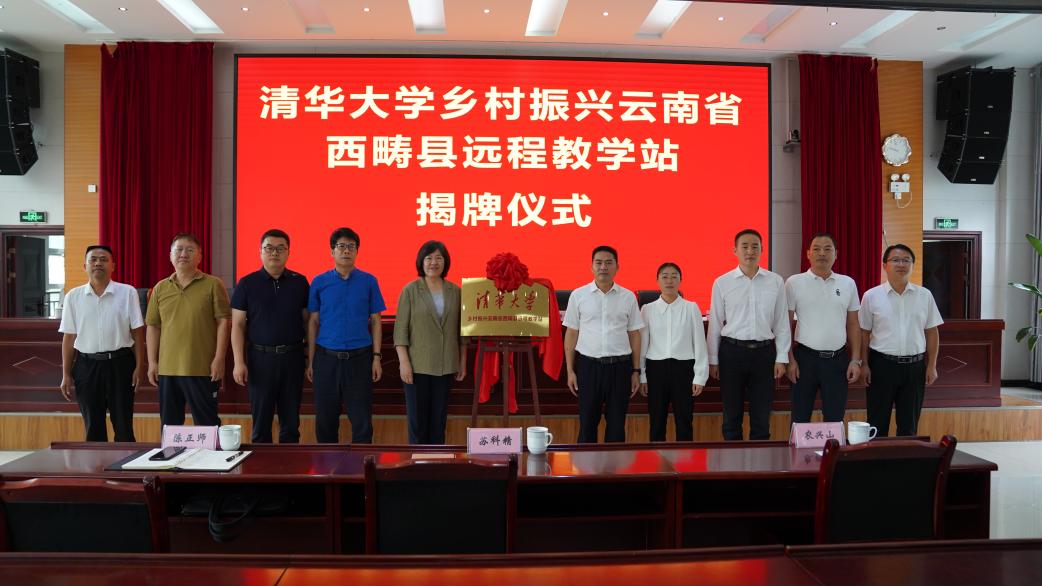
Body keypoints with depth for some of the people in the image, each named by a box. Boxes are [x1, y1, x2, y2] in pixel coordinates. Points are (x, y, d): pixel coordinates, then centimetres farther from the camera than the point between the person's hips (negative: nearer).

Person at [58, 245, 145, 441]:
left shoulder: (127, 293, -1)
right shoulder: (73, 296, 5)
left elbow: (137, 332, 0)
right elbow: (69, 338, 7)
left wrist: (139, 366, -5)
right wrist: (66, 375, 5)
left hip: (120, 364, -2)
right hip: (86, 365, 2)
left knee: (124, 426, 4)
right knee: (92, 427, 10)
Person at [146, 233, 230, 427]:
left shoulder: (213, 285, -1)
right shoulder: (160, 288, 11)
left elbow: (223, 322, -4)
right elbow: (152, 326, 12)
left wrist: (219, 359, -9)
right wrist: (152, 362, 6)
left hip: (202, 369, -4)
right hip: (167, 368, 4)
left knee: (207, 423, 3)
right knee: (169, 424, 12)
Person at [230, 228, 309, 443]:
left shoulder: (299, 282, 5)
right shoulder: (247, 284, 2)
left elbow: (307, 321, 7)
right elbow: (238, 325, 0)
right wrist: (239, 362, -7)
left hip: (293, 356, 1)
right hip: (260, 357, -1)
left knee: (291, 420, 8)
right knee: (261, 420, 5)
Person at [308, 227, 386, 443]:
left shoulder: (369, 282, 2)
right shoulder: (319, 283, 4)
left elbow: (375, 322, 4)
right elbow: (313, 323, 5)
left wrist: (376, 357, -2)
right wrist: (310, 361, 3)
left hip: (359, 358, -1)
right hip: (326, 358, 1)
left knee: (362, 419, 2)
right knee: (325, 419, 10)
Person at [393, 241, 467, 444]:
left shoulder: (455, 291, 6)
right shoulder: (410, 291, -3)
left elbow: (461, 330, 10)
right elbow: (401, 329, -6)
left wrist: (463, 361, 9)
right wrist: (403, 362, -12)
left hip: (445, 366, 3)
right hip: (418, 365, -3)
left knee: (439, 418, 8)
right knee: (417, 418, 2)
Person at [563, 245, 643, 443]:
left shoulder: (628, 297, 3)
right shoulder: (578, 295, 1)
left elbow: (634, 335, 6)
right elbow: (571, 334, 4)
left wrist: (636, 371, 4)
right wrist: (570, 370, 1)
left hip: (620, 365, 1)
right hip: (588, 365, -1)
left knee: (617, 423, 9)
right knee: (587, 422, 8)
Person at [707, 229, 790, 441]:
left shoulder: (775, 282, 3)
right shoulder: (722, 283, 0)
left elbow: (782, 323, 5)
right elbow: (715, 324, 3)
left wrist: (781, 358, 1)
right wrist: (713, 360, 3)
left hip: (764, 352, 1)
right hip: (732, 351, -1)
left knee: (761, 415, 8)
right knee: (731, 415, 8)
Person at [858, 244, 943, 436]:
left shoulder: (924, 296, 4)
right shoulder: (871, 296, -1)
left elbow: (932, 332, 8)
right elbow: (864, 333, 1)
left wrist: (932, 366, 4)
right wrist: (864, 364, -4)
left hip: (915, 366, 2)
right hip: (882, 364, -2)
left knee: (909, 424, 11)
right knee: (878, 423, 5)